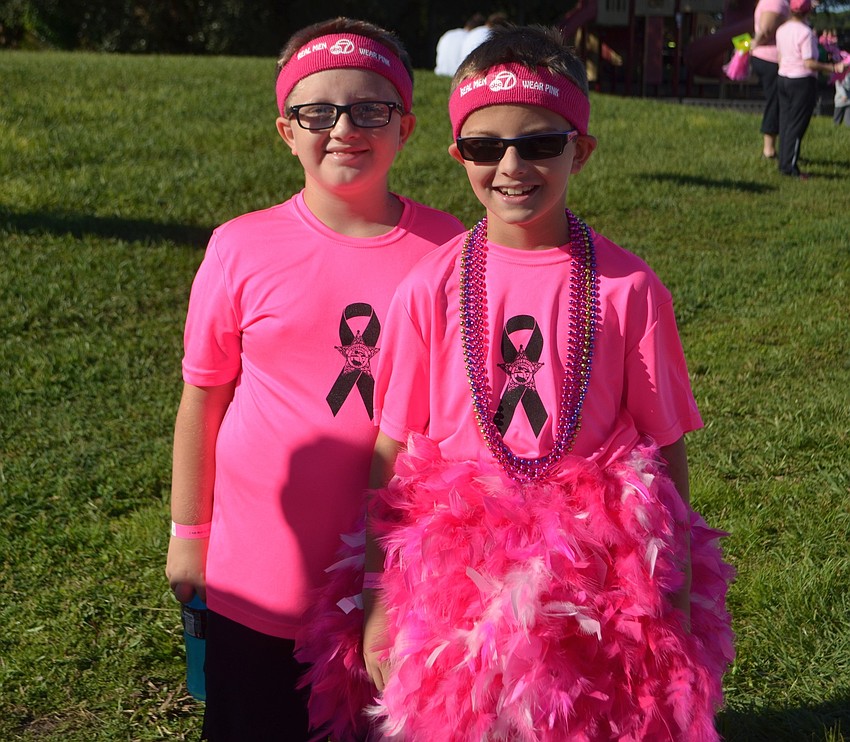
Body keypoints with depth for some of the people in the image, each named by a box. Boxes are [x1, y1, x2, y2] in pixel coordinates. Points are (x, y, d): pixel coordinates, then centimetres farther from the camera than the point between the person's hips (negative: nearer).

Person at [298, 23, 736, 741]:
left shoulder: (628, 289, -7)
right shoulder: (431, 289, -5)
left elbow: (667, 449, 0)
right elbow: (391, 454, -1)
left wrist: (675, 600, -1)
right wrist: (379, 601, -2)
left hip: (594, 593, 0)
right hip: (454, 575, 1)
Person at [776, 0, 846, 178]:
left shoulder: (781, 30, 5)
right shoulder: (806, 33, -17)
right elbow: (809, 63, -19)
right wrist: (833, 68, -15)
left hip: (783, 78, 7)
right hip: (802, 82, -7)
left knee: (785, 122, 11)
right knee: (797, 125, -2)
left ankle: (783, 163, 14)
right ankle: (789, 167, -2)